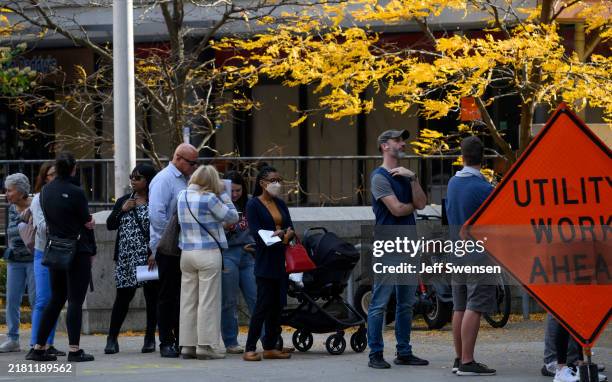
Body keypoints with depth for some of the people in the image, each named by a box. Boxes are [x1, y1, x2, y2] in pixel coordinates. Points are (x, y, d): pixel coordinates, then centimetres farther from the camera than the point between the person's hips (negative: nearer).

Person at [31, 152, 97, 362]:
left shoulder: (45, 191, 7)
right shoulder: (76, 192, -13)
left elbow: (48, 219, 9)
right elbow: (86, 222, -7)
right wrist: (92, 251, 7)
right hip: (77, 250, -6)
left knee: (56, 299, 15)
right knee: (75, 301, -3)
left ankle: (39, 347, 14)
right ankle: (74, 350, -7)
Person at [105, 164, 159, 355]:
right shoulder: (123, 201, 13)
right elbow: (110, 225, 11)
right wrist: (123, 210, -3)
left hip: (148, 257, -3)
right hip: (126, 258, 3)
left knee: (152, 297, 4)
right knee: (122, 297, 2)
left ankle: (150, 339, 13)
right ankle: (112, 339, 6)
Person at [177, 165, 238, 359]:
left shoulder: (182, 196, 5)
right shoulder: (209, 198, -12)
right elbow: (232, 216, -4)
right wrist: (223, 193, 2)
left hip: (186, 253, 6)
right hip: (208, 253, -6)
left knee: (188, 300, 9)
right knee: (208, 300, -2)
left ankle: (188, 345, 9)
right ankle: (205, 346, -4)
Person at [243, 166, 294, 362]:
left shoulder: (280, 204, 16)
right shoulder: (253, 204, -3)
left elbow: (290, 228, 10)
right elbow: (256, 233, -11)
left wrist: (287, 234, -14)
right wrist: (279, 236, -22)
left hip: (281, 261, 6)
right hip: (265, 261, -6)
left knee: (277, 305, 6)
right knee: (263, 305, -10)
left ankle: (270, 347, 12)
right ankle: (250, 349, -7)